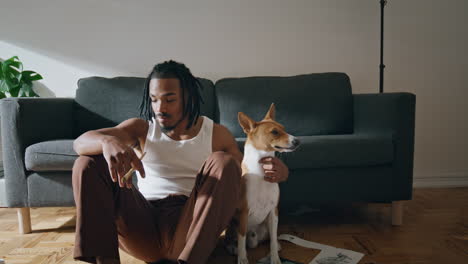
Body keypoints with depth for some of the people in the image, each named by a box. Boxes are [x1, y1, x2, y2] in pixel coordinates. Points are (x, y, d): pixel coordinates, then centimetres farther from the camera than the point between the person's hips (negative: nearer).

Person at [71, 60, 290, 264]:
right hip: (142, 224, 1)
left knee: (223, 162, -21)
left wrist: (275, 171, -14)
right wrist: (108, 141, -31)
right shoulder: (140, 128, 6)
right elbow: (80, 142, -6)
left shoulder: (216, 134, 7)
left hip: (190, 226, 0)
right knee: (90, 163, -12)